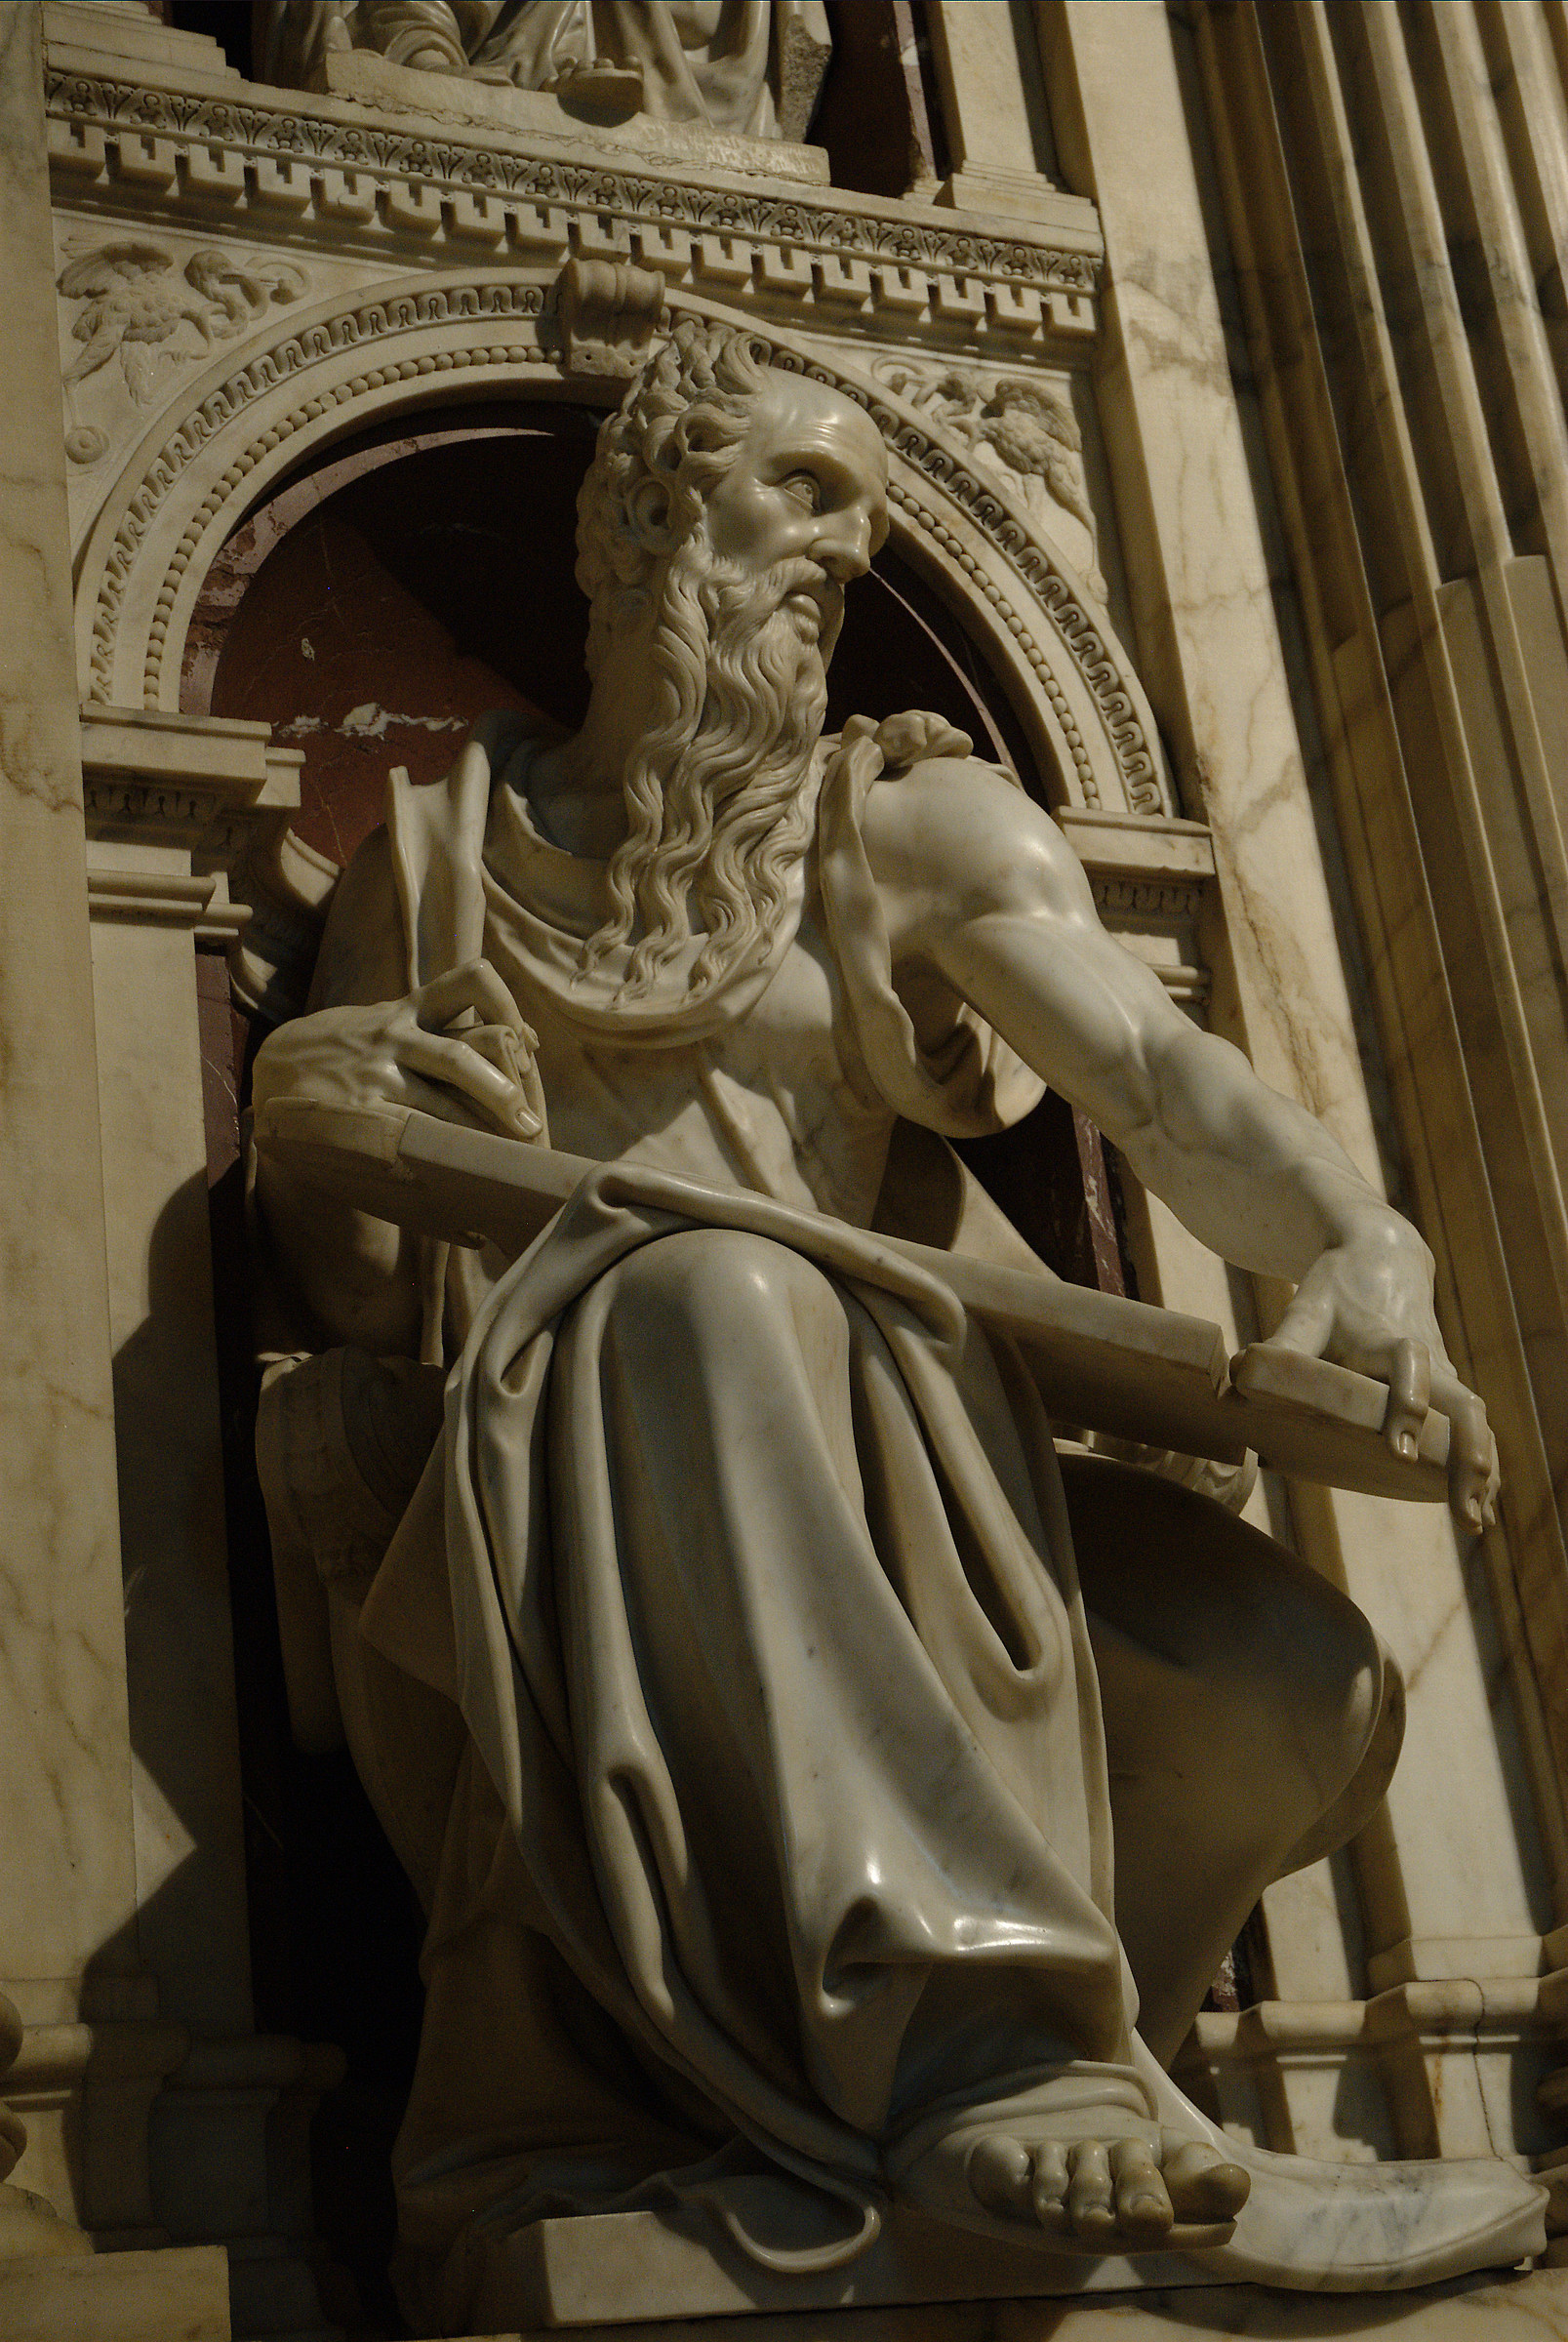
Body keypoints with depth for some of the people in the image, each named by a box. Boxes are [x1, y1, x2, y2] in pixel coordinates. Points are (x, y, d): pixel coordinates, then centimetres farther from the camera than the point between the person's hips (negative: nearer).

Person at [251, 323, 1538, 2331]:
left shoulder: (915, 826, 15)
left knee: (1298, 1688, -23)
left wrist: (1356, 1259, -25)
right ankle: (968, 2038, -49)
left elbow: (1156, 1069, -4)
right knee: (715, 1290, -38)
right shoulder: (443, 857, 17)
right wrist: (316, 1127, -9)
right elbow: (337, 1279, 15)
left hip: (865, 1470, 2)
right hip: (543, 1487, -2)